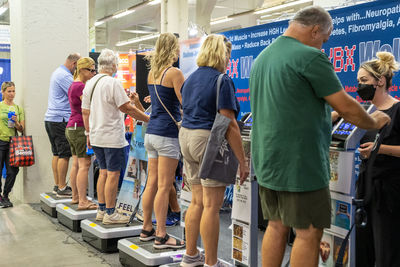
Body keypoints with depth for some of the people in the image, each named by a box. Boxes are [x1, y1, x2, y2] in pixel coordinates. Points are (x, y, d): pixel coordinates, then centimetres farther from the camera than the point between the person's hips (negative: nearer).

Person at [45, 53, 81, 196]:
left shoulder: (57, 72, 20)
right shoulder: (65, 76, -14)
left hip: (51, 119, 11)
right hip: (61, 120, -11)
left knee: (57, 153, 13)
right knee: (65, 154, -6)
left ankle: (57, 185, 18)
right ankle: (62, 188, -3)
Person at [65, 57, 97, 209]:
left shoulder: (73, 85, 16)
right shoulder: (81, 86, -15)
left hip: (71, 128, 10)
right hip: (80, 128, -10)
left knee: (76, 164, 14)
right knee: (84, 165, -8)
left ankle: (75, 197, 22)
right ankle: (82, 201, -6)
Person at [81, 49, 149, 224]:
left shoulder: (89, 83, 10)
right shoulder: (113, 83, -15)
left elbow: (85, 112, 14)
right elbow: (127, 108, -16)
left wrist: (88, 133, 21)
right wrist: (149, 119, -9)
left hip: (96, 136, 8)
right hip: (112, 137, -8)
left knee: (103, 172, 15)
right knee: (113, 174, -2)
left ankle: (102, 210, 20)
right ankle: (110, 213, 3)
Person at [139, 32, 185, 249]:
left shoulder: (151, 73, 13)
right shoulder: (174, 73, -12)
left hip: (151, 132, 8)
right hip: (167, 134, -8)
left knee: (152, 183, 14)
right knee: (164, 187, -4)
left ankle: (146, 229, 23)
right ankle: (161, 237, 2)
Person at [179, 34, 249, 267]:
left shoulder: (190, 79, 13)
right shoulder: (222, 81, -12)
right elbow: (229, 124, -17)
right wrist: (242, 160, -15)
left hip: (186, 137, 8)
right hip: (210, 141, -8)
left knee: (197, 201, 16)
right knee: (212, 205, -2)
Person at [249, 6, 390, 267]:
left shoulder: (262, 57, 13)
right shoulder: (311, 57, -14)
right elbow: (347, 108, -12)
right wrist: (375, 122, 7)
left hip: (267, 162, 8)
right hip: (300, 164, -8)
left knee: (277, 226, 16)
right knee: (309, 233, 1)